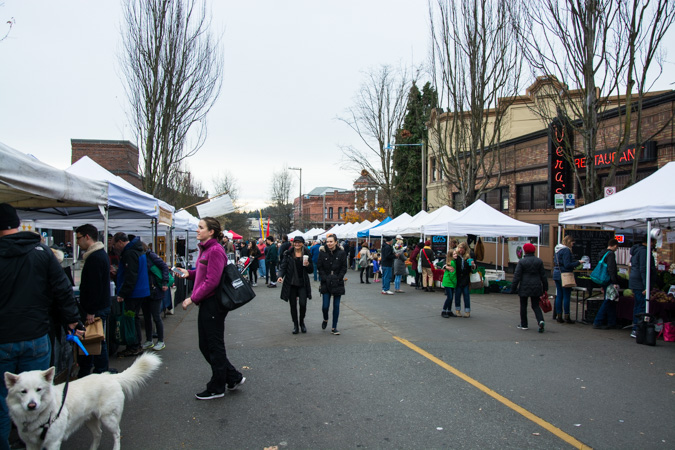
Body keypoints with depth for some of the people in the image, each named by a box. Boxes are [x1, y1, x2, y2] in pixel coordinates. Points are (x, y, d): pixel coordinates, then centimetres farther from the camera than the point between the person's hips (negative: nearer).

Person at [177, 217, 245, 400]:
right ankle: (233, 378, 26)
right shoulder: (205, 249, 13)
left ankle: (216, 388, 18)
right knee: (205, 346, 15)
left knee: (214, 346, 3)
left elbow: (212, 281, -21)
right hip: (206, 303, 10)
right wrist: (189, 273, 2)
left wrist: (193, 298, -18)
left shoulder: (215, 251, -17)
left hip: (213, 304, -10)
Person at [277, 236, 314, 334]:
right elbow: (283, 266, 0)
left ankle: (302, 322, 17)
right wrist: (280, 276, -18)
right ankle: (295, 324, 23)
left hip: (303, 284, 0)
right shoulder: (288, 253, 1)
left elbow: (311, 270, 8)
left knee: (303, 304, -9)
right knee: (293, 305, 5)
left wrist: (308, 265, -13)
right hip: (291, 283, 0)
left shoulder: (307, 254, 4)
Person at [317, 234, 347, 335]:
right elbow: (320, 268, 2)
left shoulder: (342, 253, -1)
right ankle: (325, 319, 29)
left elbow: (344, 268, 0)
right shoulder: (323, 253, 1)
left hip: (337, 283, 0)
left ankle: (334, 327, 14)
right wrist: (325, 278, -9)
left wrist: (337, 279, -9)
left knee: (336, 306, 3)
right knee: (325, 306, -3)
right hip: (326, 283, 0)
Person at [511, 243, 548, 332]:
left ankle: (524, 324, 14)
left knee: (523, 306, 9)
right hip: (536, 287, 3)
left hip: (524, 287, -3)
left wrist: (513, 288, -4)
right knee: (536, 305, 10)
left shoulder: (521, 262, -8)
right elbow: (543, 275, 7)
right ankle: (540, 320, -13)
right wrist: (545, 288, 14)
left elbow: (517, 276, -9)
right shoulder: (539, 261, 3)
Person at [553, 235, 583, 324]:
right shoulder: (566, 250, -15)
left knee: (559, 296, 10)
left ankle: (559, 316, 12)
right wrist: (578, 262, -9)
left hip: (556, 274, 9)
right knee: (566, 296, -1)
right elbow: (567, 265, -19)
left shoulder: (557, 249, 13)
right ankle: (567, 317, 3)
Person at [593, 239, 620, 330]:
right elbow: (611, 269, -22)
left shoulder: (602, 254, 15)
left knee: (610, 302, 15)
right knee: (608, 302, -5)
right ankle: (597, 323, -5)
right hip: (609, 282, -9)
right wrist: (615, 283, -21)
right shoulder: (611, 254, -13)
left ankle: (612, 323, 20)